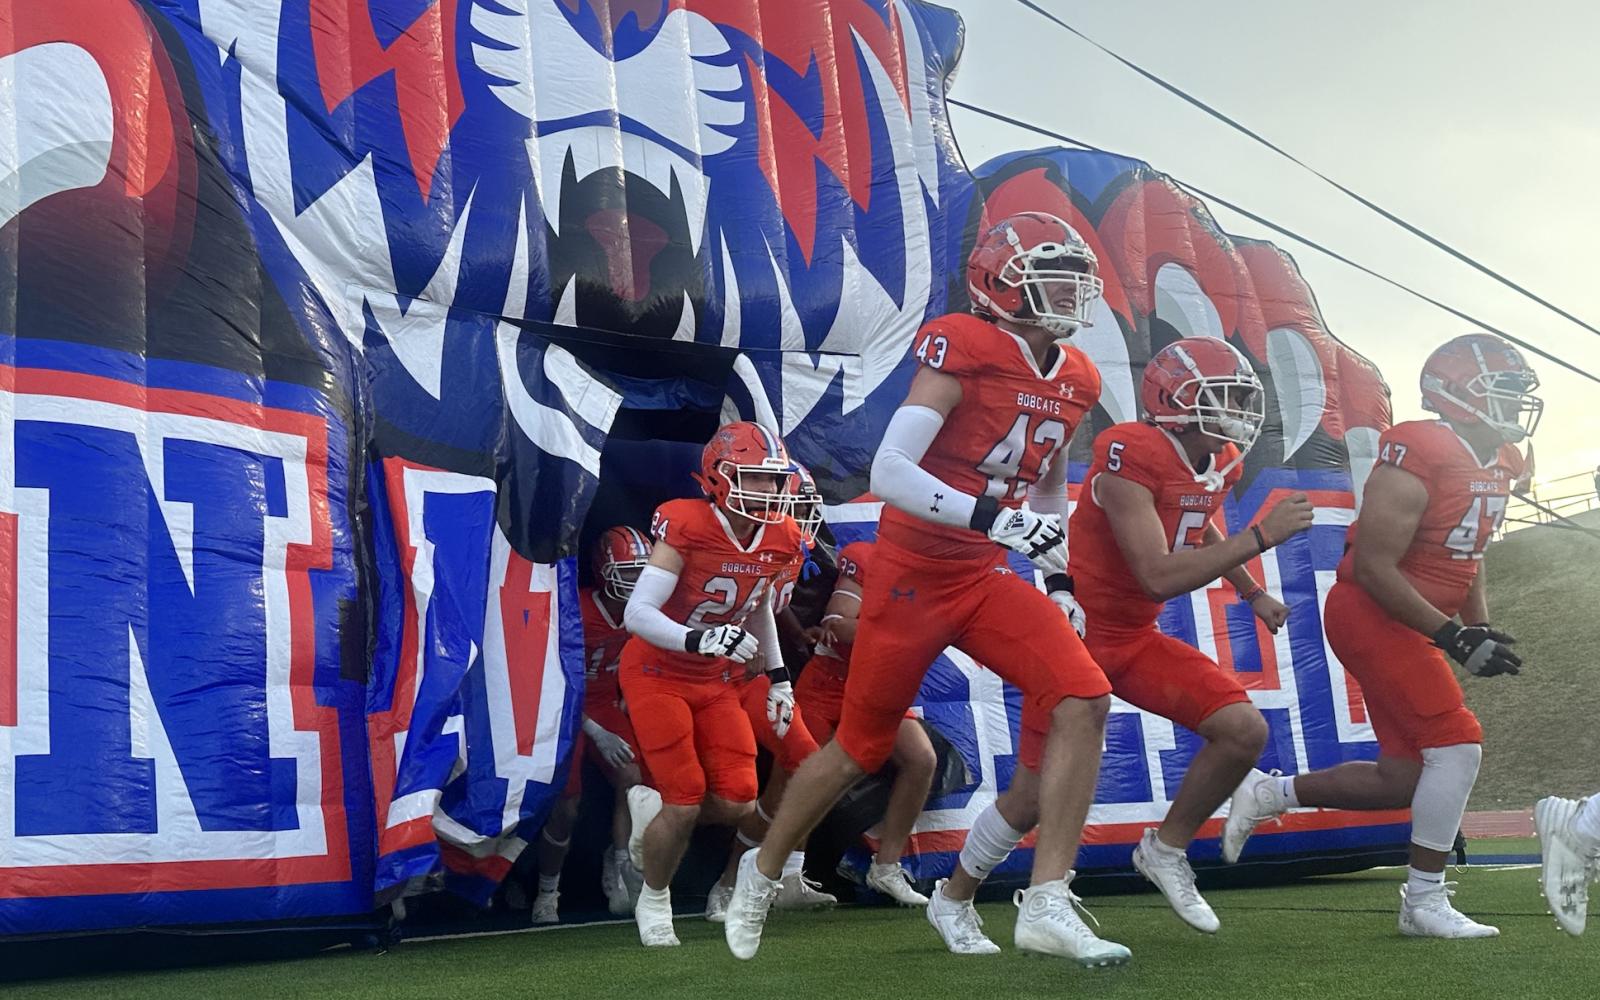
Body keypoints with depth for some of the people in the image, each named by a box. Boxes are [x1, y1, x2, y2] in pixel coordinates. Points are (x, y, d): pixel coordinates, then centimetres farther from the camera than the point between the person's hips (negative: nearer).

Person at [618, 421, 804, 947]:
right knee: (687, 802, -9)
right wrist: (700, 639, -43)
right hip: (657, 673, -6)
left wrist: (779, 677, 12)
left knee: (736, 801, -4)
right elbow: (637, 614, -29)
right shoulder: (688, 528, -25)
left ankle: (654, 811, 27)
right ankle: (654, 901, 18)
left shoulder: (779, 539, -5)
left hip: (717, 681, 6)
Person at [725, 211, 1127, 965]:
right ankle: (762, 873, 33)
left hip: (987, 577, 6)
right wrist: (995, 518, -33)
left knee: (1082, 698, -16)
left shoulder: (1074, 381, 5)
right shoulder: (962, 352, -17)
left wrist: (1057, 554, 13)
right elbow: (887, 473, -26)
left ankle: (1047, 905, -12)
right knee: (861, 748, 8)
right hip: (913, 572, -6)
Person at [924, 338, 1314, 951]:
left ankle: (1167, 849, 15)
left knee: (1244, 730, -6)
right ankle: (953, 898, 19)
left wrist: (1253, 594, 29)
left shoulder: (1218, 465, 2)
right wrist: (1261, 537, -29)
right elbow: (1158, 576, -32)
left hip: (1136, 637, 8)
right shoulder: (1130, 459, -25)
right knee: (1040, 791, -4)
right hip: (1077, 632, -8)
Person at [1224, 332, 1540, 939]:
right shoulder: (1419, 458, -20)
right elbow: (1373, 567, -23)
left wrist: (1482, 630, 8)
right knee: (1456, 743, -12)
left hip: (1410, 626, 10)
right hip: (1372, 616, -10)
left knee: (1406, 778, 8)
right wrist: (1454, 637, -23)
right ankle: (1425, 901, 0)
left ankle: (1268, 794, 22)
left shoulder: (1497, 467, 9)